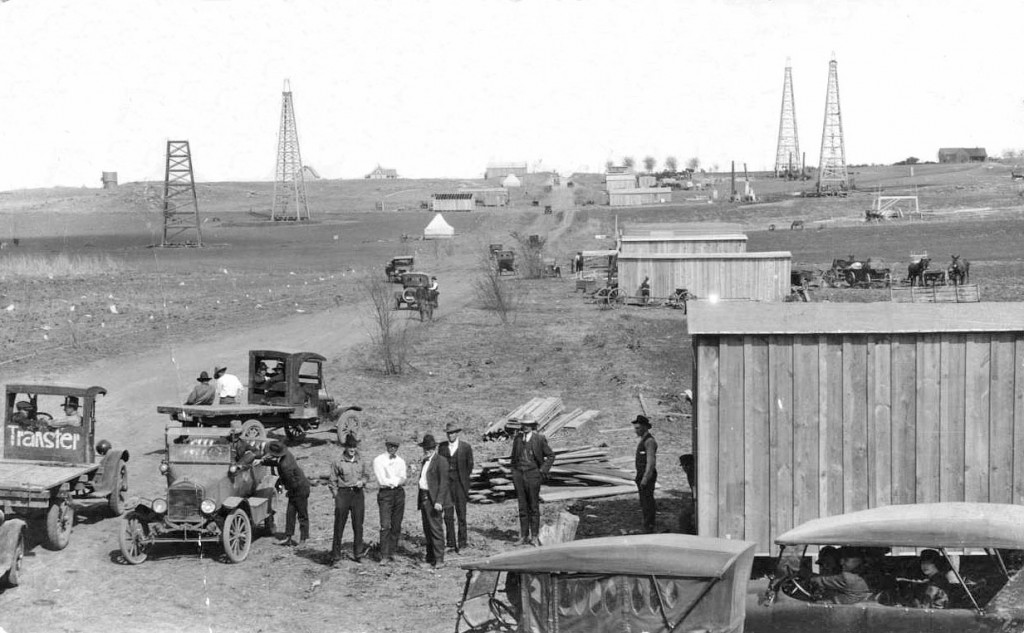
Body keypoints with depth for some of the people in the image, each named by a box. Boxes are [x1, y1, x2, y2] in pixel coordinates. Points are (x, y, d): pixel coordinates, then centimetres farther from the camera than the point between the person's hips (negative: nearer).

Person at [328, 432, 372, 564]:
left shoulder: (360, 460, 6)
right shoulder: (338, 462, -4)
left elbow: (367, 474, 19)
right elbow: (332, 481, 1)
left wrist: (362, 481, -2)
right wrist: (336, 495, -5)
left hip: (358, 493, 3)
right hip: (343, 493, -3)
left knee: (358, 525, 6)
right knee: (339, 526, -3)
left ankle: (358, 554, 17)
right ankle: (335, 556, 2)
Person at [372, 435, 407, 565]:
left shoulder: (400, 461, 15)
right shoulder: (378, 460, 1)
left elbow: (403, 481, 2)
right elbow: (382, 481, -9)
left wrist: (391, 481, -13)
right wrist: (398, 480, -3)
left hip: (399, 493, 5)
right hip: (385, 493, -5)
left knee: (396, 526, 3)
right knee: (385, 526, -12)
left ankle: (392, 553, 10)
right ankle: (384, 556, -13)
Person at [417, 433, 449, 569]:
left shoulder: (441, 461, -7)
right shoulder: (425, 462, 19)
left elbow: (444, 483, -13)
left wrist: (439, 501, -20)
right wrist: (420, 500, 16)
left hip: (434, 500, -8)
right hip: (423, 498, 8)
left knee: (435, 529, -10)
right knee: (427, 530, 9)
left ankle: (439, 559, -8)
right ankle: (430, 559, 13)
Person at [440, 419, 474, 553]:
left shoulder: (466, 447, -1)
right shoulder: (442, 447, 7)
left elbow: (470, 465, 8)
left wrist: (463, 479, 8)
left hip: (460, 484, -2)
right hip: (446, 484, 2)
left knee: (461, 514, -1)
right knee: (448, 515, 1)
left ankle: (462, 542, 6)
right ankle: (450, 543, 7)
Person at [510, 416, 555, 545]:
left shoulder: (539, 439, -5)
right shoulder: (517, 438, 6)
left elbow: (550, 456, 2)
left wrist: (542, 471, -5)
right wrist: (514, 474, 11)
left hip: (533, 474, -3)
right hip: (519, 474, 3)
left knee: (533, 506, 2)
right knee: (522, 507, 6)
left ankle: (535, 536, 8)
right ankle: (524, 536, 11)